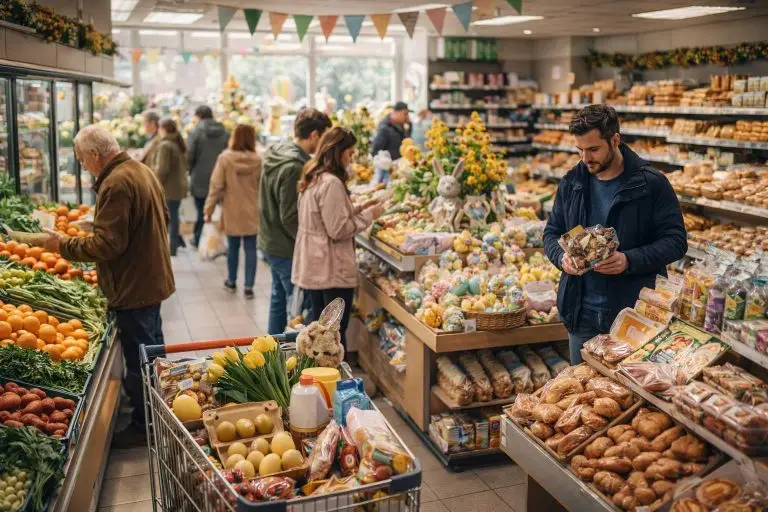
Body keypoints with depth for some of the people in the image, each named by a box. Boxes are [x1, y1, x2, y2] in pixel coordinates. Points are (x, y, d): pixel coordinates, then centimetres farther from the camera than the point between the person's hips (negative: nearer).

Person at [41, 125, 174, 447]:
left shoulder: (116, 184, -24)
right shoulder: (141, 170, 8)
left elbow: (107, 244, -27)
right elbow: (161, 220, 17)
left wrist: (64, 245, -14)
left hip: (133, 287, -11)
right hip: (152, 279, 11)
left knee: (138, 361, 2)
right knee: (152, 351, 24)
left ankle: (143, 426, 15)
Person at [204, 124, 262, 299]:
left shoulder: (225, 158, -10)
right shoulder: (257, 160, -6)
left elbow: (216, 186, -9)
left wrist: (209, 209, -1)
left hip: (232, 212, 0)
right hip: (252, 212, 0)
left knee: (233, 247, 15)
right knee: (250, 249, 5)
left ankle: (232, 281, 30)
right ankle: (248, 287, 5)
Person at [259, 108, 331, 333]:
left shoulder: (276, 153, 5)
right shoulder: (294, 167, -25)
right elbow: (290, 218, -24)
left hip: (271, 242, 10)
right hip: (288, 248, -10)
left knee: (279, 298, 21)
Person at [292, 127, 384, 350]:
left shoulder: (313, 179, 10)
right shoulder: (331, 183, -19)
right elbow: (338, 230, -21)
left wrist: (359, 209, 10)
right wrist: (368, 215, -9)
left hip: (314, 267, 10)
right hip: (332, 269, -9)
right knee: (336, 332, 1)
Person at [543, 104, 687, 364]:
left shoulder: (652, 184, -8)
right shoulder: (571, 182, 4)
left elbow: (675, 240, -9)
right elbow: (552, 232, 12)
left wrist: (630, 260, -24)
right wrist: (561, 256, -10)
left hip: (634, 311, -3)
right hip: (581, 312, 4)